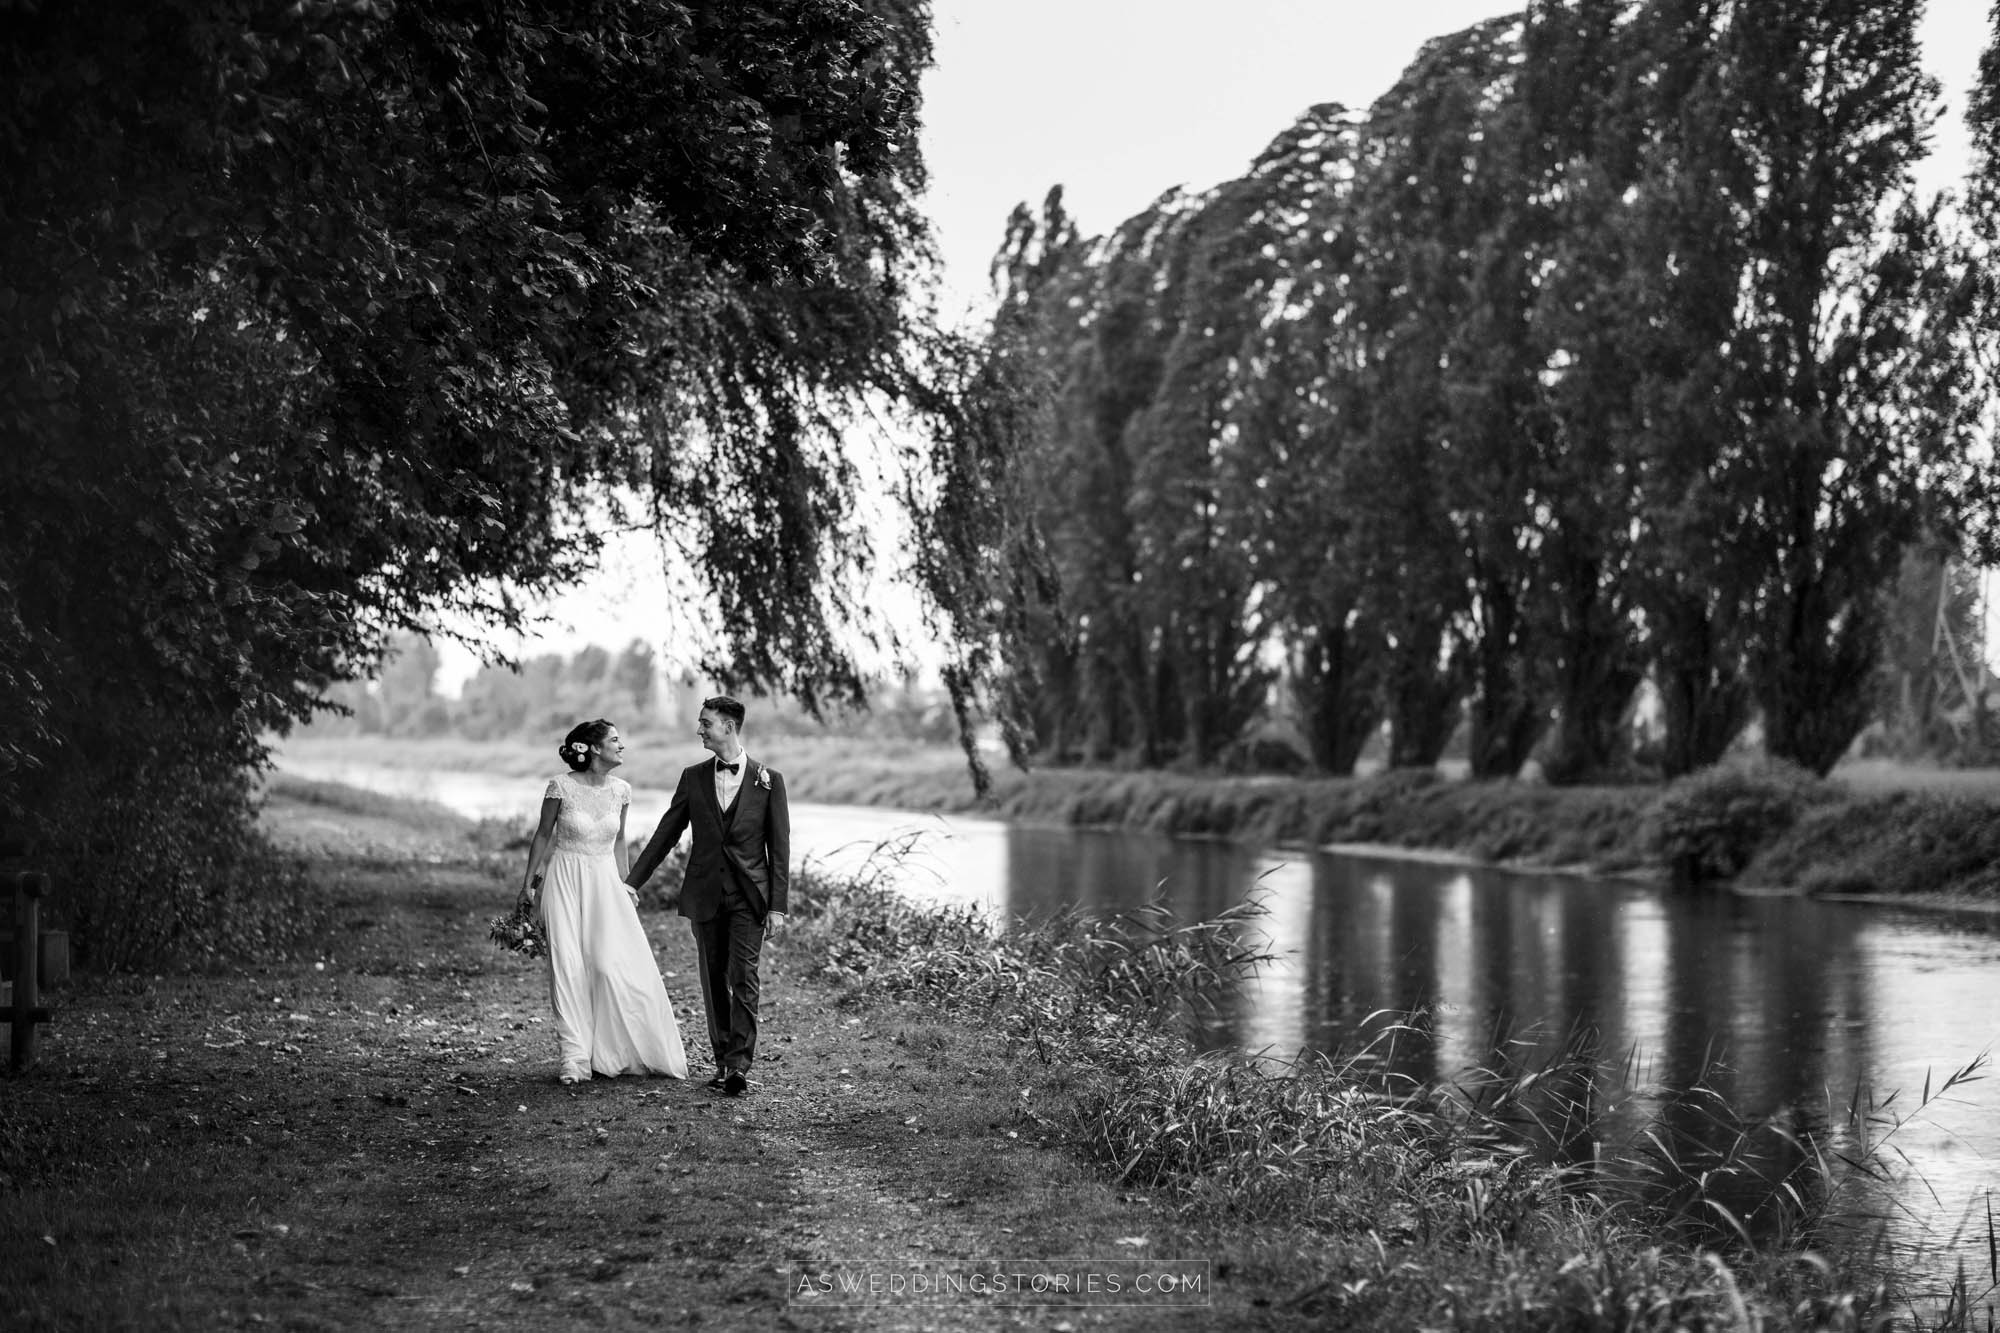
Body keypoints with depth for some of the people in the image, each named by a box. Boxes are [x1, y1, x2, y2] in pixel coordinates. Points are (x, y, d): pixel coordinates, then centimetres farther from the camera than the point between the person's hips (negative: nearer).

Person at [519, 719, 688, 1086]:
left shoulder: (621, 790, 2)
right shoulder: (561, 786, -9)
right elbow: (543, 834, 3)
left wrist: (623, 884, 11)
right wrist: (528, 881, 6)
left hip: (605, 883, 3)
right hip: (565, 880, -3)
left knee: (613, 965, -6)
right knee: (568, 966, -6)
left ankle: (613, 1054, 11)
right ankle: (576, 1058, -1)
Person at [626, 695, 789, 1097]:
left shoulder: (768, 780, -1)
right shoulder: (693, 778, 7)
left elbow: (779, 847, 0)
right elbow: (666, 833, 13)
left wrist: (778, 904, -5)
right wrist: (633, 881, 12)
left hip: (749, 897, -3)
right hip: (705, 895, 3)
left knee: (743, 979, -12)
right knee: (714, 982, 6)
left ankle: (739, 1066, -15)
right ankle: (723, 1063, 14)